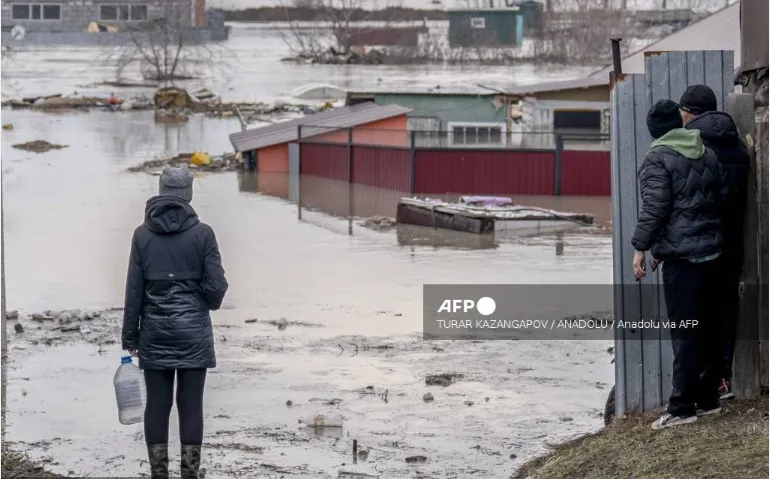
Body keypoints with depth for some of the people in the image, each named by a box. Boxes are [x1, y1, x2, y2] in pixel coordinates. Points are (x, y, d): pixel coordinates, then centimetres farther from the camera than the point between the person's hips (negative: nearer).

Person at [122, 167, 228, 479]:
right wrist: (210, 302, 16)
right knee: (191, 405, 2)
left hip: (155, 331, 1)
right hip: (193, 330, -1)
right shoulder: (202, 233, -7)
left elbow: (133, 289, 0)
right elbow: (217, 286, -7)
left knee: (157, 405, 5)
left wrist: (130, 335, 6)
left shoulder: (142, 234, -2)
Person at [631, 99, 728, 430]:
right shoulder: (707, 154, 13)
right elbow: (723, 195, 16)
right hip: (712, 250, 7)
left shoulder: (657, 158, -9)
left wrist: (641, 248, -13)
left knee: (684, 331, -7)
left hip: (680, 253, -7)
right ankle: (707, 398, 19)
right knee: (708, 326, 13)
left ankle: (682, 407, -7)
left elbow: (654, 206, -16)